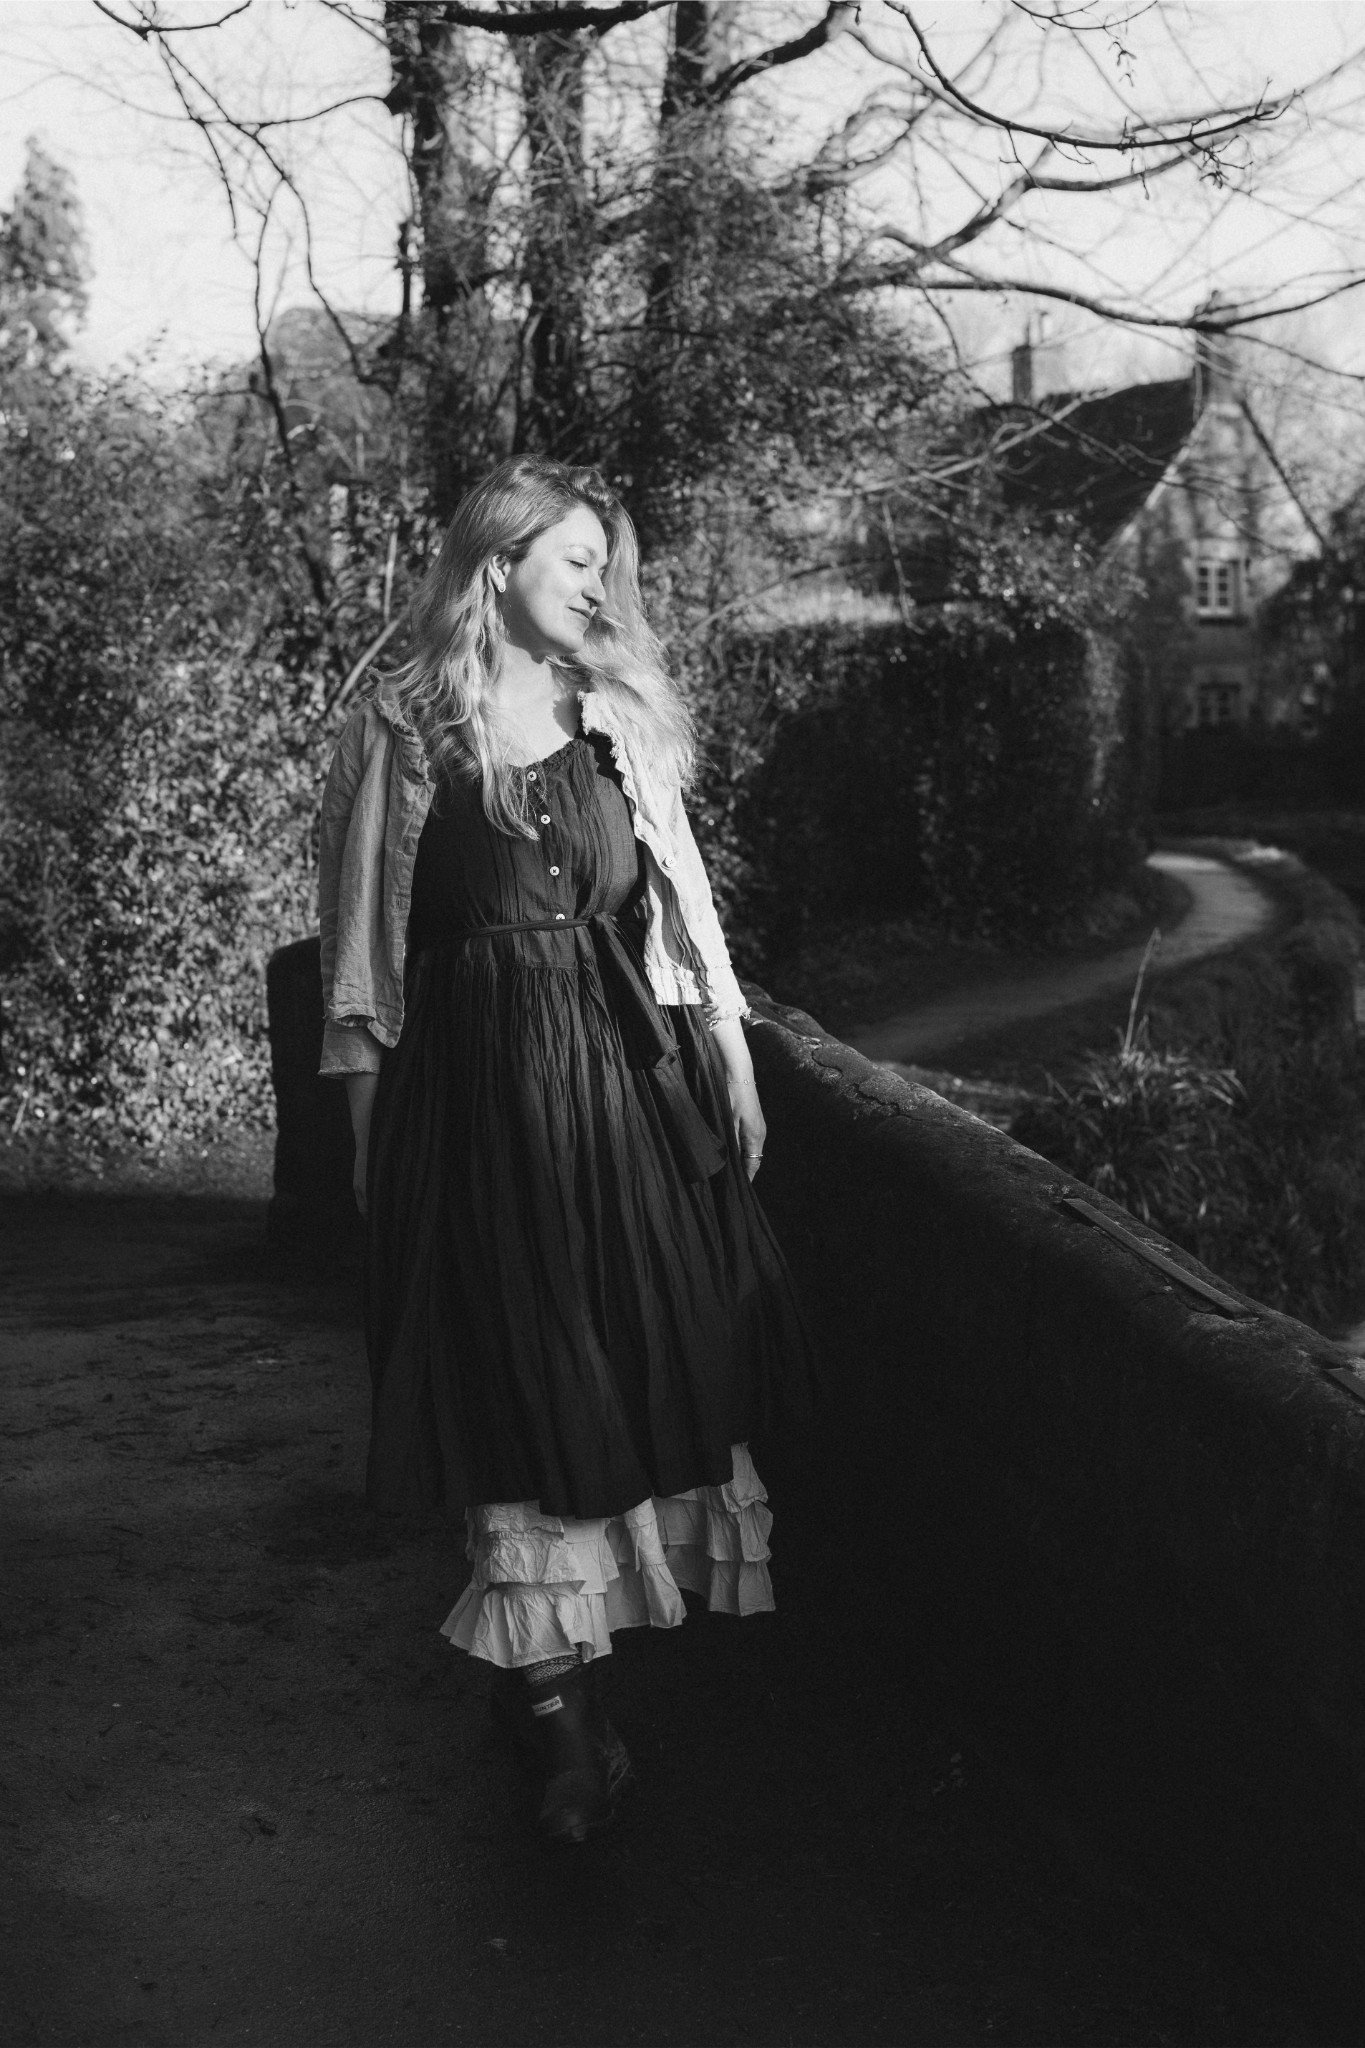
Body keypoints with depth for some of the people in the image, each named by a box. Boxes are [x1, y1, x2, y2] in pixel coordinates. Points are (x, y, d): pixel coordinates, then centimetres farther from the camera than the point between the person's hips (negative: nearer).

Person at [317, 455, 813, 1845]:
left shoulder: (621, 718, 10)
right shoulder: (399, 730, -2)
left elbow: (681, 897, 12)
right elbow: (363, 944, 0)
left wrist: (732, 1058, 9)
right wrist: (370, 1122, -1)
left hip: (634, 1071, 4)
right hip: (475, 1088, -4)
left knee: (651, 1354, 8)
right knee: (517, 1375, 0)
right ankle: (559, 1699, 9)